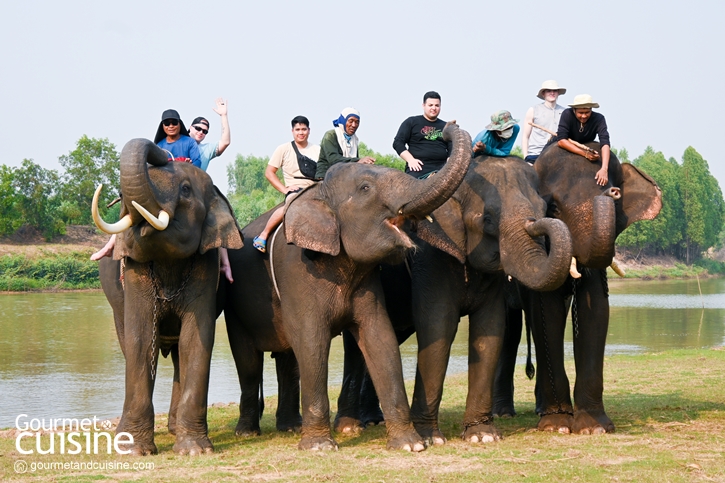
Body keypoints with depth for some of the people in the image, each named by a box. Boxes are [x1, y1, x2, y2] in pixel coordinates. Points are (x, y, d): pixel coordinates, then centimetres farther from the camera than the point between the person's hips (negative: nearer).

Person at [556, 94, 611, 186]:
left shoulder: (599, 119, -28)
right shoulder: (567, 114, -31)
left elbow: (605, 143, -40)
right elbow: (561, 140, -38)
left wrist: (604, 169, -56)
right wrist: (585, 154, -48)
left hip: (587, 148, 1)